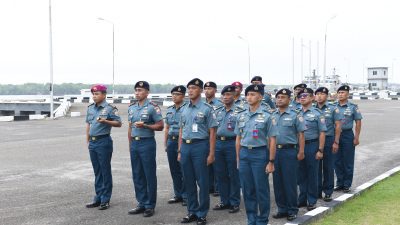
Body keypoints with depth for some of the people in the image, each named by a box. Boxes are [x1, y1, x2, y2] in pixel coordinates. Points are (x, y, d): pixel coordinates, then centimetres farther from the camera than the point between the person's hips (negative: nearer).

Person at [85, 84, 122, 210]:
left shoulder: (110, 108, -8)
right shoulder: (90, 108, 11)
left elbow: (119, 123, -7)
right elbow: (88, 124, 18)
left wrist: (105, 121, -21)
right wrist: (88, 141, 14)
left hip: (103, 142, -6)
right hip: (92, 142, 6)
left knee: (105, 171, 0)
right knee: (97, 171, 13)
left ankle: (105, 200, 8)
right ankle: (98, 198, 21)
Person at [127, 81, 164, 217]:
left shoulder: (152, 107, -8)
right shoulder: (131, 108, 11)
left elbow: (160, 126, -8)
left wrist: (145, 126, -19)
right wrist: (130, 144, 14)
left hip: (147, 143, -6)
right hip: (134, 143, 7)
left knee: (149, 175, 0)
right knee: (137, 175, 10)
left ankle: (150, 205, 9)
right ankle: (142, 203, 20)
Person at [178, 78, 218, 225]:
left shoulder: (207, 109, -5)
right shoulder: (185, 109, 12)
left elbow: (212, 132, -6)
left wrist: (211, 153, -10)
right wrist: (180, 151, 13)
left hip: (200, 146, -5)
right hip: (185, 146, 6)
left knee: (202, 181, 0)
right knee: (188, 181, 10)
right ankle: (192, 211, 22)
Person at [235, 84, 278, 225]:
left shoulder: (266, 116, -5)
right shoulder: (242, 116, 9)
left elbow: (272, 140, -6)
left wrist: (271, 162, -9)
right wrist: (238, 158, 11)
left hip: (259, 153, -4)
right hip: (244, 154, 5)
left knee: (261, 189, 2)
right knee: (247, 190, 9)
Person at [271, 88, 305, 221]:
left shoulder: (295, 115, -3)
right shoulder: (272, 116, 11)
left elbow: (301, 134, -5)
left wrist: (301, 152, -10)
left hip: (289, 151, -5)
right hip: (275, 151, 5)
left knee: (290, 182, -1)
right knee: (277, 182, 8)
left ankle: (292, 210, 10)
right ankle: (282, 209, 19)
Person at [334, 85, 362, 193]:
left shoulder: (353, 107, -2)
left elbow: (358, 122, -1)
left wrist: (357, 137, -7)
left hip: (347, 135, -3)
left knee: (348, 162, 3)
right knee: (337, 161, 8)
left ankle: (347, 185, 12)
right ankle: (339, 183, 19)